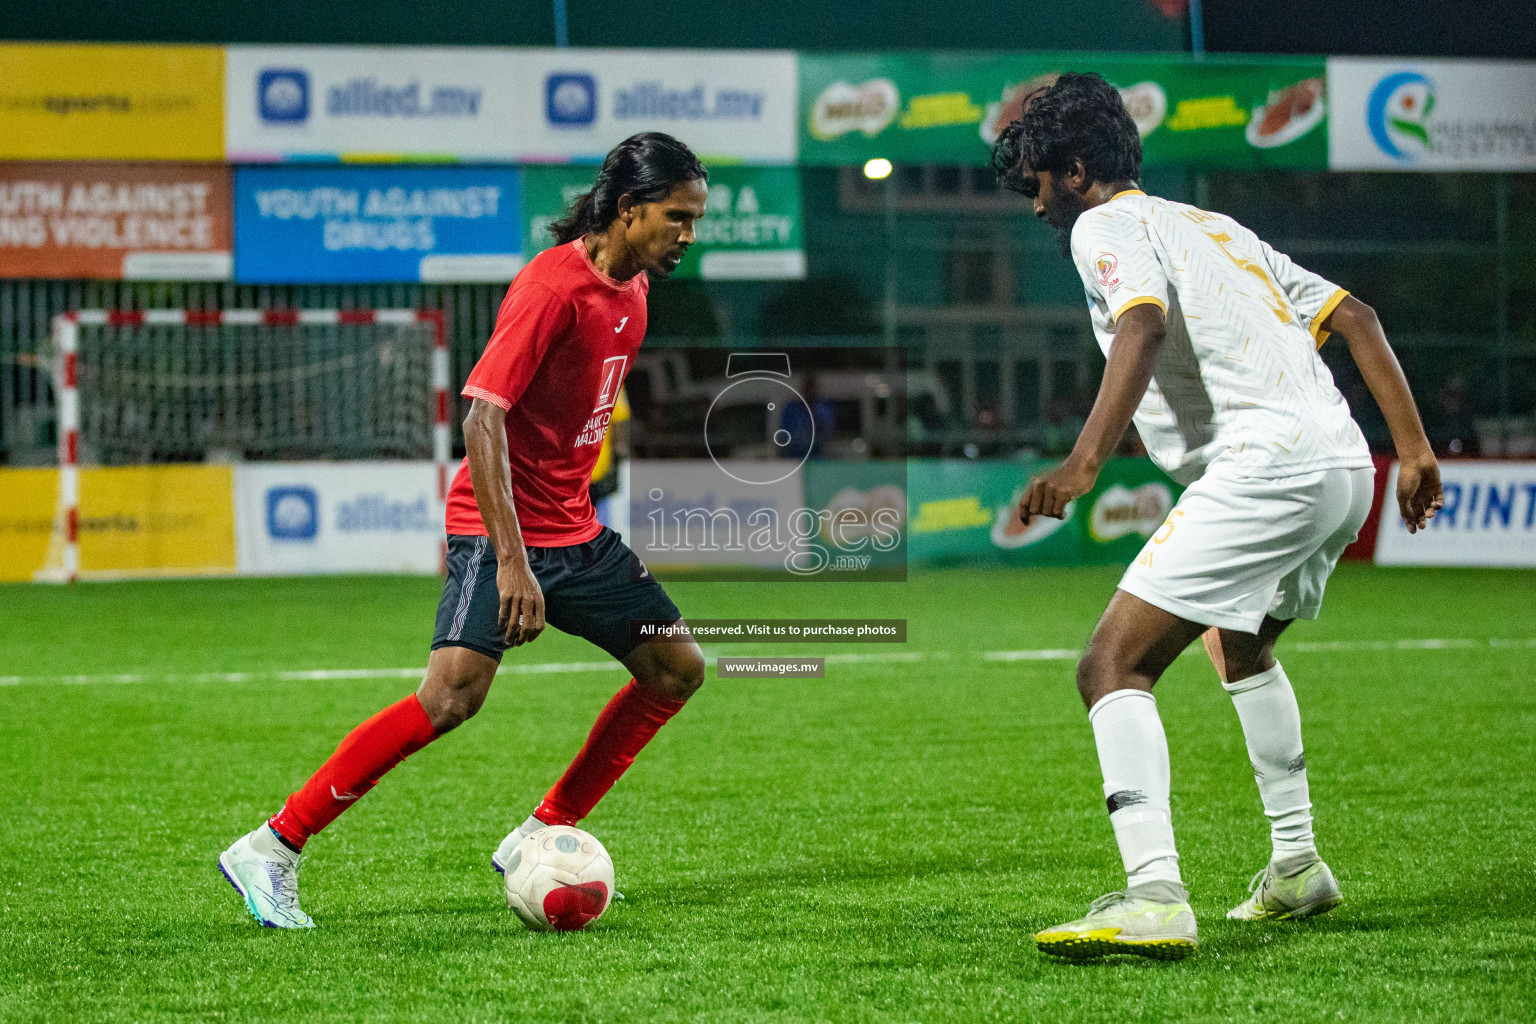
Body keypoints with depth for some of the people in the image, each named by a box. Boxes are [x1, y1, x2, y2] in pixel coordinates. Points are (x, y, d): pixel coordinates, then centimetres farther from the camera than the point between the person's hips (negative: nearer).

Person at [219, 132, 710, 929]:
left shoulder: (629, 291, 9)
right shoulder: (553, 285, -19)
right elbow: (482, 414, -25)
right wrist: (511, 559, -29)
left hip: (574, 531, 9)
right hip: (502, 532, -9)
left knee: (677, 667, 8)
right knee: (455, 693, -23)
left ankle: (543, 836, 16)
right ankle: (272, 849, -17)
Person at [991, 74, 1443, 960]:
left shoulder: (1105, 225, 4)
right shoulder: (1218, 228, 29)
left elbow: (1143, 322, -18)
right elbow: (1354, 315, 24)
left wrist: (1085, 462, -28)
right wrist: (1414, 450, 22)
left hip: (1263, 467, -9)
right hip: (1344, 466, 9)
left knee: (1114, 667, -13)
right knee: (1239, 642, 35)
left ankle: (1155, 898, -31)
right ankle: (1297, 869, 38)